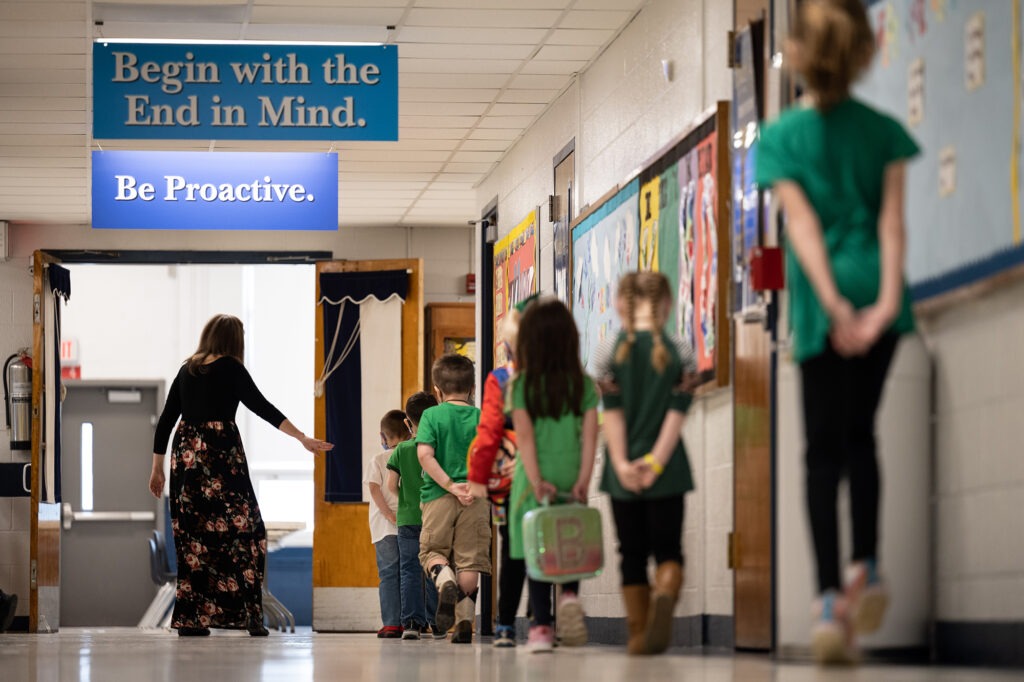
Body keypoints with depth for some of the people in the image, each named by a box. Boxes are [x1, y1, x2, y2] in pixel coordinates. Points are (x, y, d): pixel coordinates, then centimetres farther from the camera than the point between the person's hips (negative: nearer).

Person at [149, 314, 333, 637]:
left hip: (185, 456, 5)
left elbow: (165, 422, 13)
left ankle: (191, 619, 5)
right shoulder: (230, 368, -2)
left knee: (192, 537, 7)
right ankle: (247, 613, -7)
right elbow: (261, 406, -9)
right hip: (220, 455, -5)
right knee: (241, 529, -1)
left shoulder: (187, 371, 13)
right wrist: (303, 438, -9)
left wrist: (157, 469, 18)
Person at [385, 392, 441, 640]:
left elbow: (391, 485, -5)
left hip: (408, 518, 0)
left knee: (410, 571, 2)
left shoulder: (401, 449, -2)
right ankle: (436, 622, 10)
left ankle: (411, 621, -7)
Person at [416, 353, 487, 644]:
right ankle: (464, 621, -1)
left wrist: (450, 485, -9)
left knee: (432, 551, 13)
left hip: (438, 496, -1)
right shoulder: (482, 418, 7)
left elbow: (425, 454, -11)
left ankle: (445, 581, -20)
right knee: (469, 558, 5)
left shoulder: (432, 415, 2)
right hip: (475, 499, 1)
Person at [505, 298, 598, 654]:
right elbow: (590, 435, -6)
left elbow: (525, 437, -11)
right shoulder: (584, 384, 1)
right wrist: (583, 481, -7)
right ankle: (570, 595, -10)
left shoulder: (521, 385, -4)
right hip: (571, 478, 1)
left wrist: (537, 481, -12)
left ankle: (541, 627, 3)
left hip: (536, 481, -1)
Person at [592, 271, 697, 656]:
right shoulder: (680, 352, 1)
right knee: (668, 549, 4)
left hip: (623, 471, 0)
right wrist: (655, 461, -11)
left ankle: (638, 633, 11)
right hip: (667, 469, 0)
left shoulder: (609, 351, -1)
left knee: (632, 553, 10)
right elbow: (677, 413, -7)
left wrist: (622, 463, -10)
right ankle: (664, 595, -28)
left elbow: (612, 411, -7)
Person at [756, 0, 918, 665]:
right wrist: (887, 301, -15)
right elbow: (892, 220, -9)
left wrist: (834, 305, -18)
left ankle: (831, 600, -10)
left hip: (822, 302, -2)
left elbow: (803, 224, -13)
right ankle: (867, 569, 13)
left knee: (825, 449, 2)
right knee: (860, 434, 21)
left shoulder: (780, 138, -5)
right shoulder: (886, 132, 1)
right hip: (879, 293, 2)